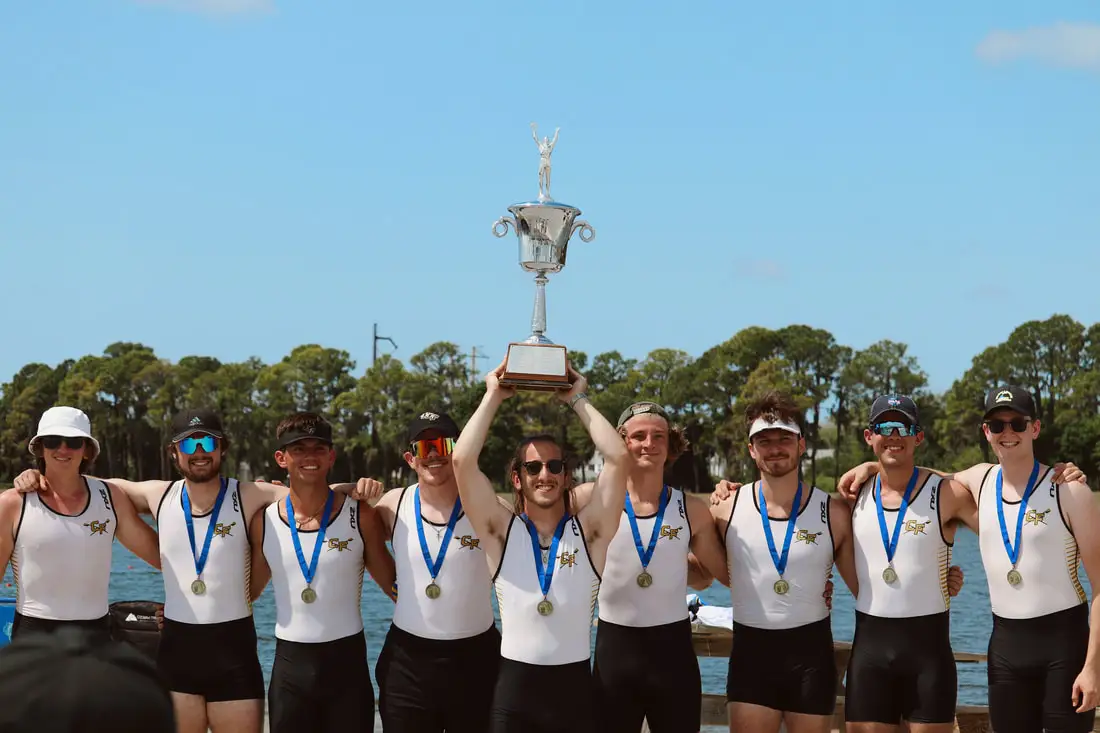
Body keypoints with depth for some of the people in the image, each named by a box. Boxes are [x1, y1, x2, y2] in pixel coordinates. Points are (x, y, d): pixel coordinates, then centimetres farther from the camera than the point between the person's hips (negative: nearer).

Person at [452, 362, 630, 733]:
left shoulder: (588, 531, 2)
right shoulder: (502, 532, 2)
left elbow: (620, 459, -8)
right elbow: (462, 461, -8)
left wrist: (577, 400, 0)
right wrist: (493, 397, 0)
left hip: (575, 690, 0)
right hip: (514, 691, 0)